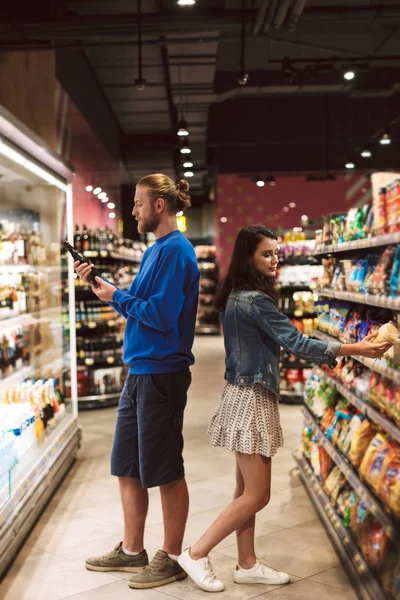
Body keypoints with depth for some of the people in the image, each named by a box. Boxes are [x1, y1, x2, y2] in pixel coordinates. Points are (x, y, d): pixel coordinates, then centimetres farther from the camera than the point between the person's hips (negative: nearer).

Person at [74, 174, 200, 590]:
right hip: (139, 370, 10)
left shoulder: (175, 250, -15)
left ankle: (171, 558, 18)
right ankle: (131, 551, 30)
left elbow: (162, 315, -22)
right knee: (127, 467, 16)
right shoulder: (155, 250, 14)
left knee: (165, 472, 3)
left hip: (161, 373, -10)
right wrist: (102, 284, 6)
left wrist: (116, 297, -10)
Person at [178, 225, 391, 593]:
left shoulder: (236, 296, 10)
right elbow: (297, 343, -23)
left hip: (245, 395, 10)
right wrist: (355, 349, -20)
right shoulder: (256, 300, -20)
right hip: (252, 399, -10)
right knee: (257, 495, 0)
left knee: (247, 490, 16)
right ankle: (196, 554, 8)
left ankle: (247, 564, 26)